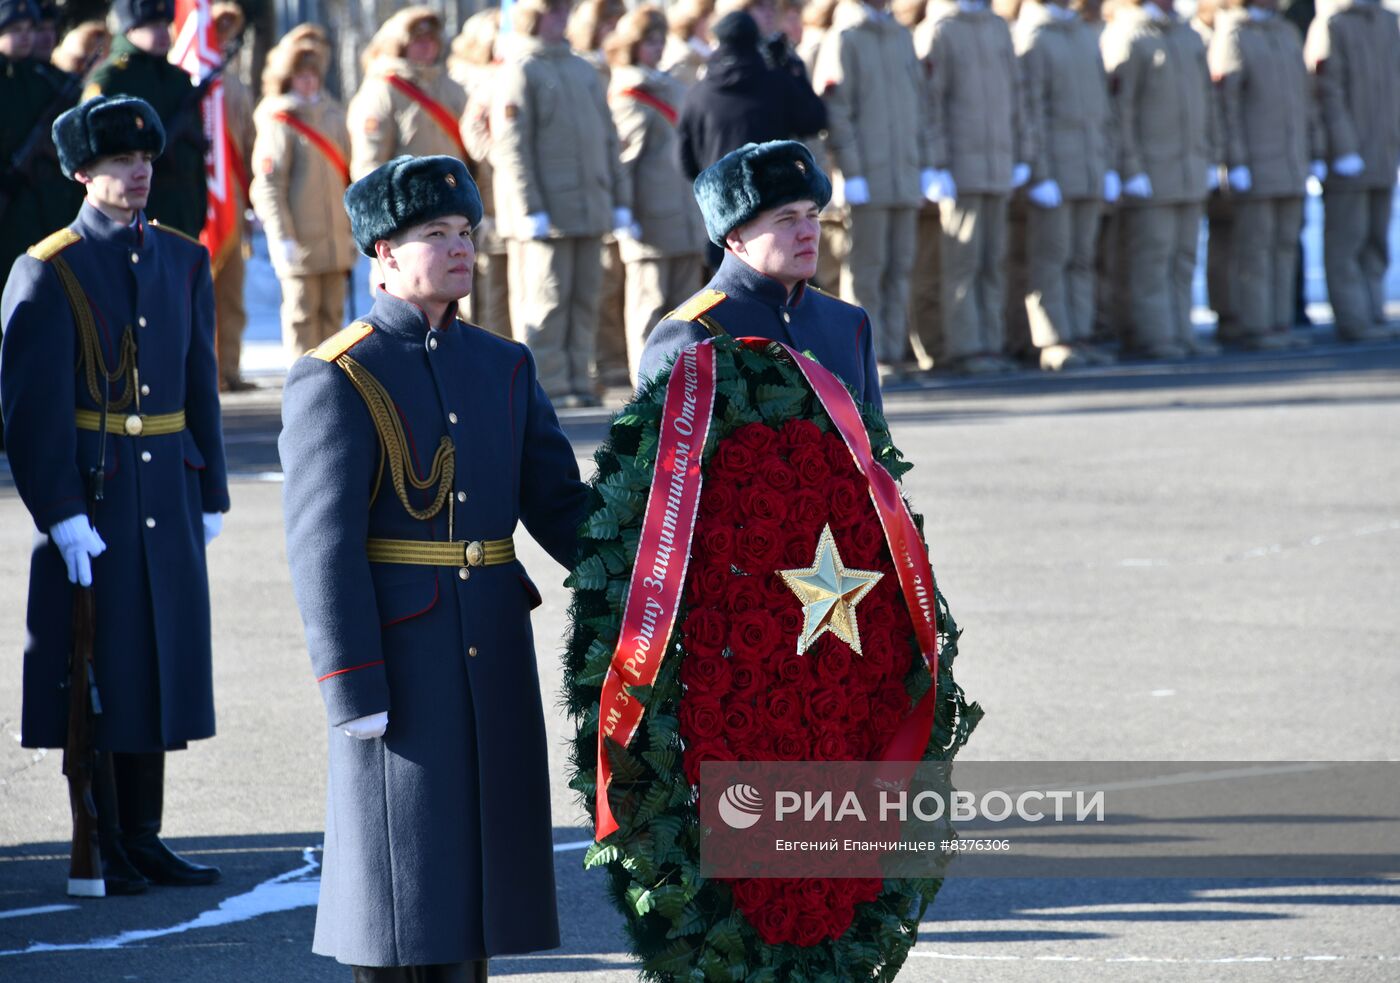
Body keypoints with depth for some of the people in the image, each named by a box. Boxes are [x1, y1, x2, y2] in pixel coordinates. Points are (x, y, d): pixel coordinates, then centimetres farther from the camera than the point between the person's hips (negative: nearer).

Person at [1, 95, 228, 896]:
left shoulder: (184, 261, 9)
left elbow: (201, 384, 13)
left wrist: (212, 494, 10)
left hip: (167, 497, 5)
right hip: (89, 498, -5)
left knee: (159, 661, 9)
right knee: (92, 672, 0)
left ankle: (143, 838, 18)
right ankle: (101, 851, 8)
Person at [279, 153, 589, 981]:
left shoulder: (504, 368, 11)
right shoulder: (337, 380, -7)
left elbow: (560, 507, 10)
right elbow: (323, 547, -11)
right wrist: (355, 693, -17)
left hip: (493, 657, 6)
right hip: (398, 663, -6)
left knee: (472, 867, 9)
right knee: (401, 883, -2)